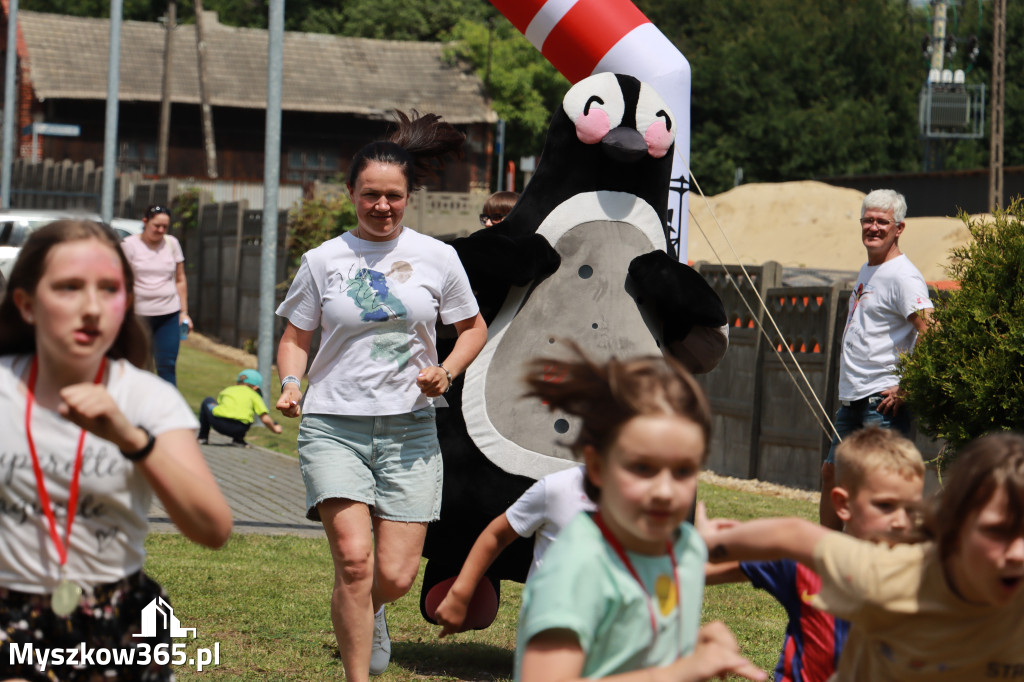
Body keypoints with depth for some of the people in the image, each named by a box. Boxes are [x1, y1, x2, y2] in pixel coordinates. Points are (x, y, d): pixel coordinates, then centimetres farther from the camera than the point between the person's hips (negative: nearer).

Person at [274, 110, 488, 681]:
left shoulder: (437, 258, 4)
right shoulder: (323, 261, 3)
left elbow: (474, 327, 16)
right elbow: (296, 337, 12)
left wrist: (447, 371, -3)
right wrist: (291, 385, -8)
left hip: (410, 428, 1)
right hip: (335, 425, -1)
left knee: (395, 576, -3)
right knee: (354, 558, -18)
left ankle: (368, 612, 35)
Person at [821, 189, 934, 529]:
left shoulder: (903, 277, -13)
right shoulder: (866, 271, 17)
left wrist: (906, 388, -20)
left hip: (883, 401, -10)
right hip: (851, 398, 10)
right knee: (831, 474, 15)